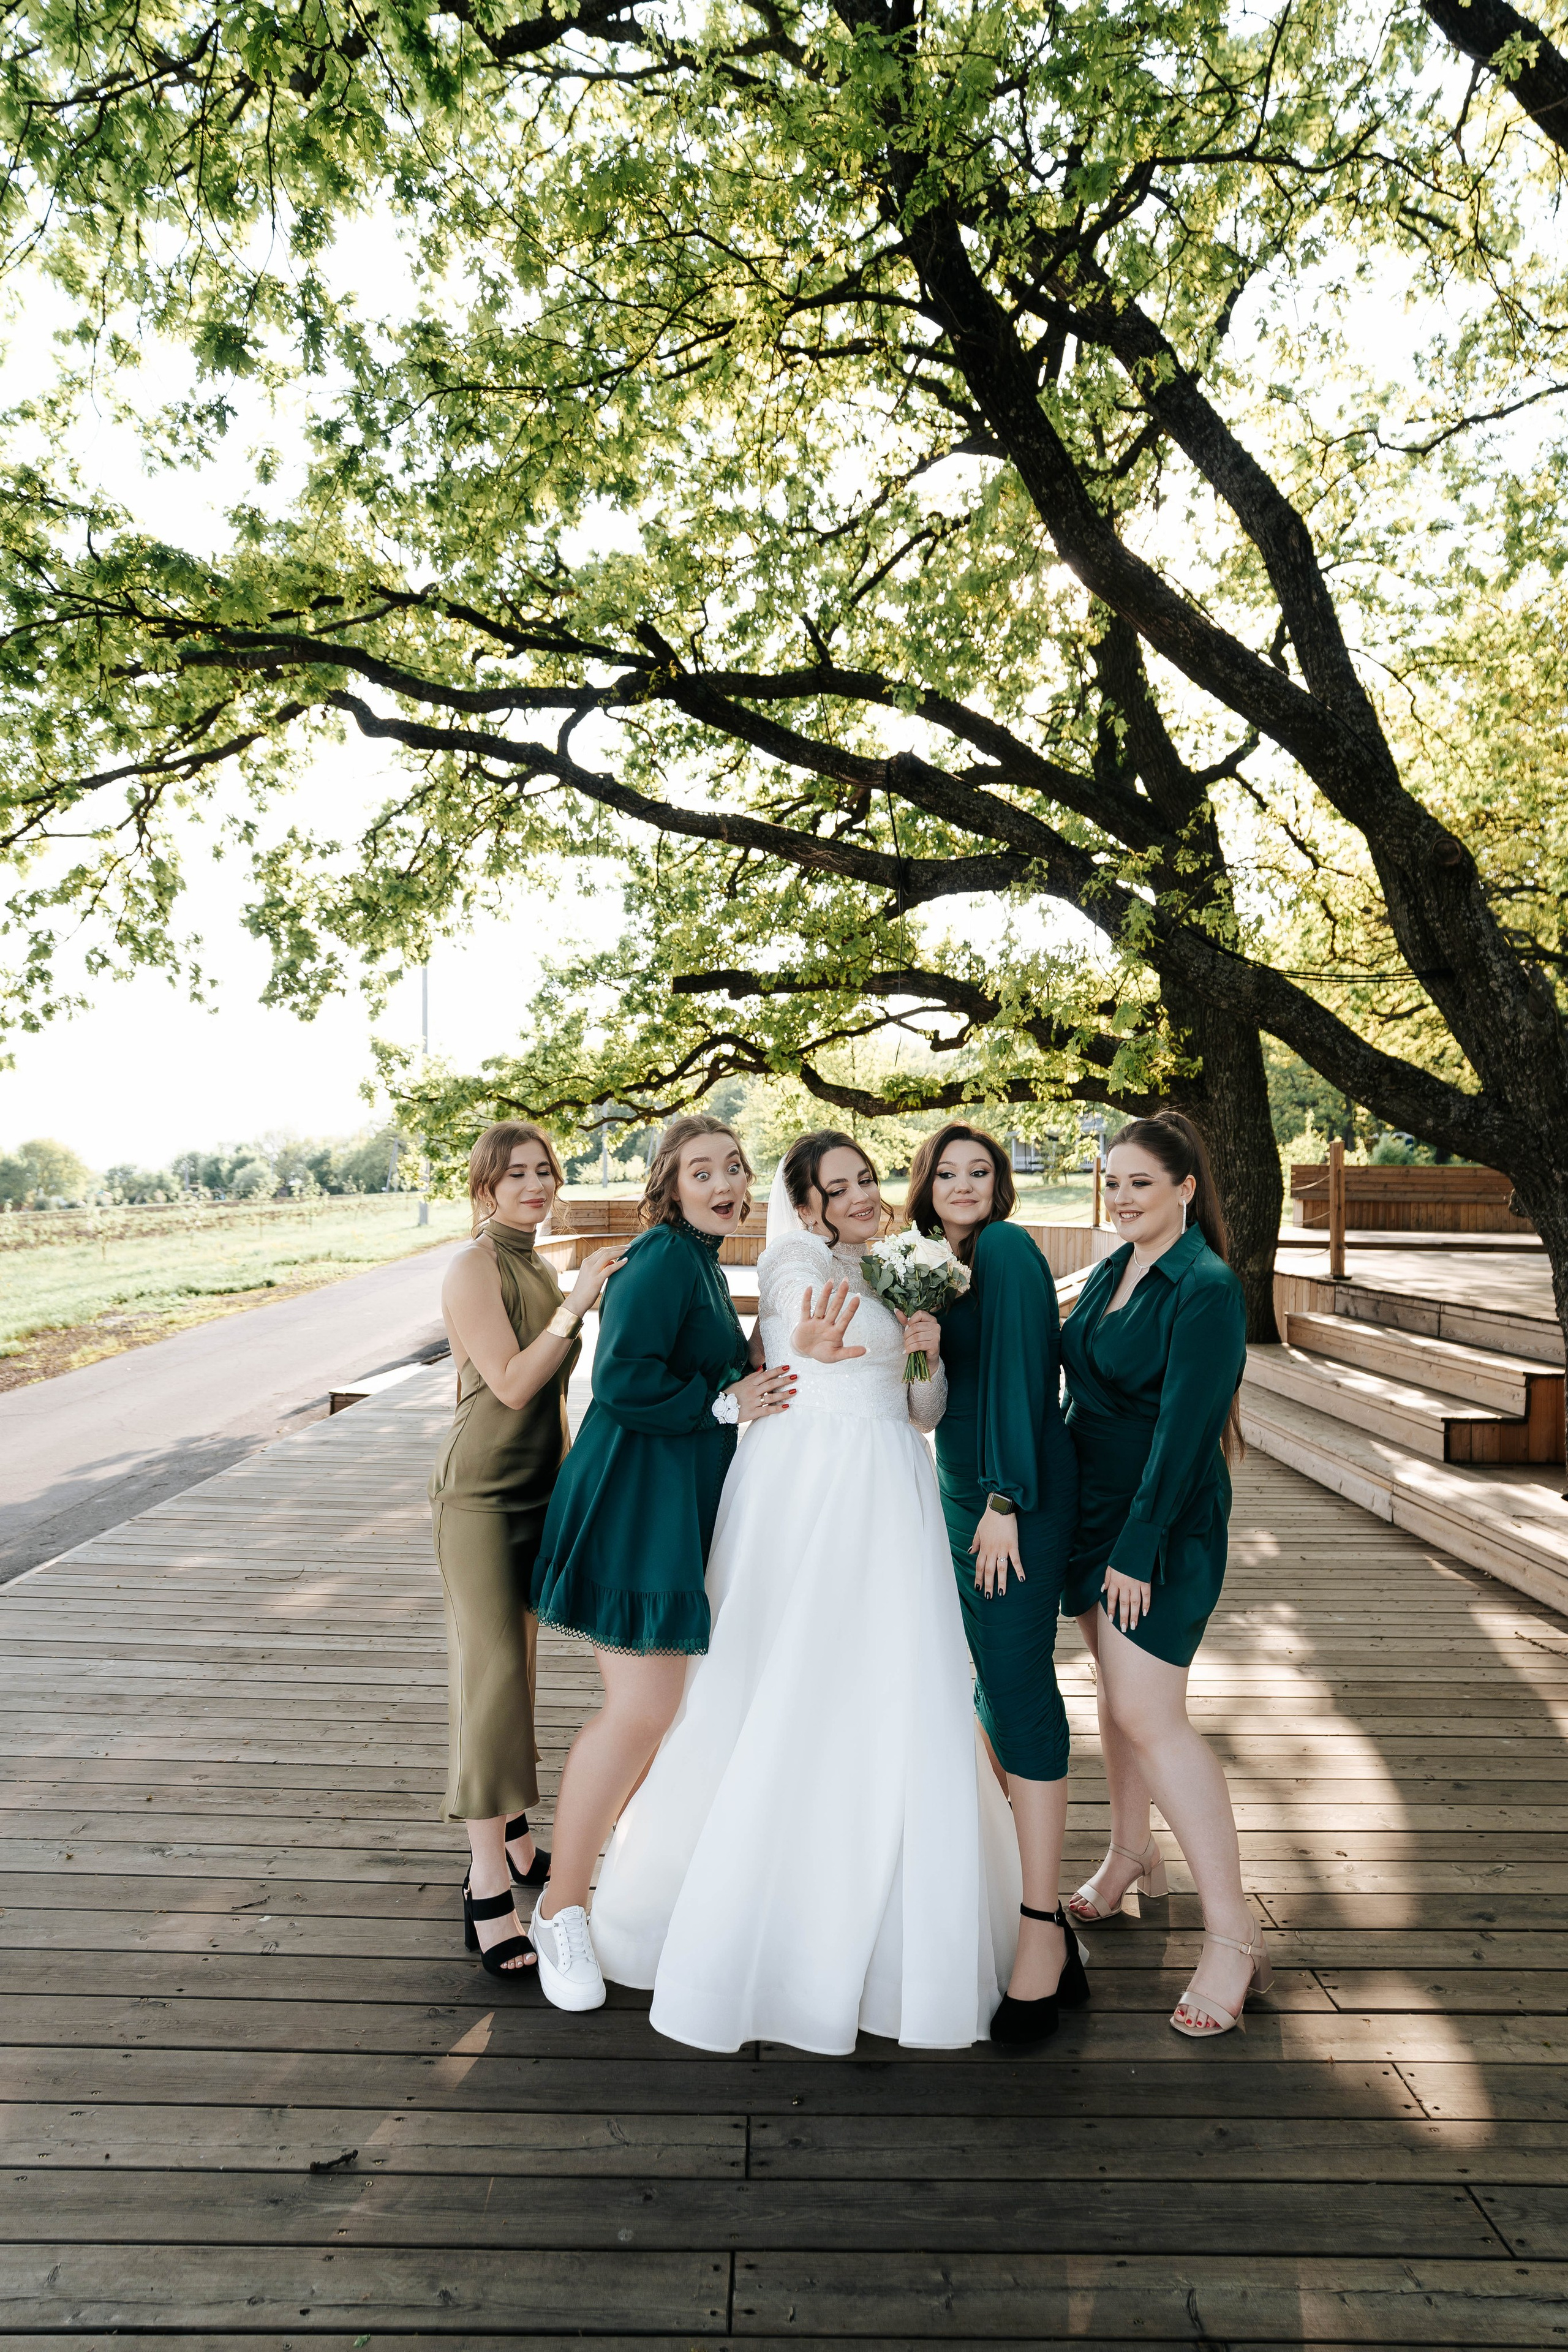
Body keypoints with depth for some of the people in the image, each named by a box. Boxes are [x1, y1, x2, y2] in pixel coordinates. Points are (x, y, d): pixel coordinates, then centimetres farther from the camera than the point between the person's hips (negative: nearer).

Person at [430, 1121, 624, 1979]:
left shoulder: (539, 1267, 10)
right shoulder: (474, 1267, -13)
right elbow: (511, 1384, -21)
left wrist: (572, 1479, 20)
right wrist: (577, 1305, -25)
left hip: (540, 1492, 7)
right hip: (481, 1495, -7)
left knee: (517, 1668, 15)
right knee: (490, 1675, -7)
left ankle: (509, 1830, 30)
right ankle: (488, 1887, -1)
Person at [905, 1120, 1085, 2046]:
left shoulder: (1006, 1248, -11)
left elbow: (1017, 1372, -17)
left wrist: (1005, 1501, -18)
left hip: (1018, 1494, -9)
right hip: (966, 1491, 9)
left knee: (1018, 1683, -8)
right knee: (996, 1672, 16)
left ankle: (1044, 1929, -2)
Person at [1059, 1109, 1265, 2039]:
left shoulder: (1208, 1290, -16)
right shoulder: (1113, 1270, 8)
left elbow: (1183, 1426, -19)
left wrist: (1138, 1545, -18)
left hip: (1165, 1519, -8)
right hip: (1093, 1506, 8)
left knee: (1149, 1714, -9)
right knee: (1117, 1690, 18)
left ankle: (1234, 1935, 2)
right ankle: (1132, 1854, 38)